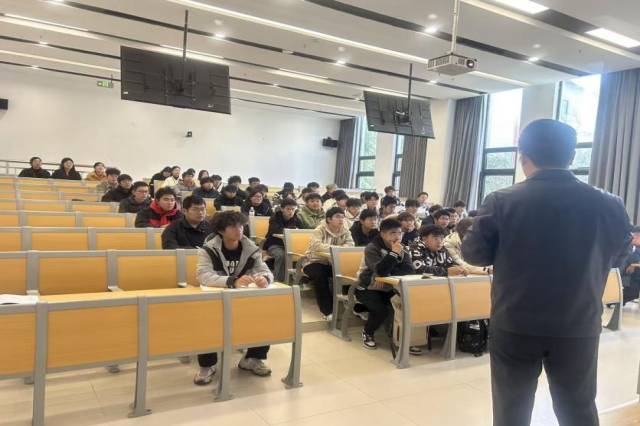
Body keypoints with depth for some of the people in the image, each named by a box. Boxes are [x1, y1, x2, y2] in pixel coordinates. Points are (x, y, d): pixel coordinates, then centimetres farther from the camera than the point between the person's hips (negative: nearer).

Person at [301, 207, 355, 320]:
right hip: (314, 261, -4)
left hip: (333, 263, 4)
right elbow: (316, 246, -33)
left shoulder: (345, 231, -1)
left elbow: (351, 245, -14)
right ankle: (328, 310, -23)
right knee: (319, 276, -34)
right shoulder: (320, 230, -15)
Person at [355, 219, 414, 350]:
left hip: (388, 289, 5)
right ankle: (367, 333, 1)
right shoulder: (372, 248, -17)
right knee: (381, 309, -28)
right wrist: (394, 253, -28)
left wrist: (387, 276, -29)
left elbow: (409, 270, -17)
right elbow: (381, 270, -33)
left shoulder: (402, 250, 1)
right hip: (367, 288, -5)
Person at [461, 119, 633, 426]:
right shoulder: (609, 205, -7)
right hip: (579, 329, 2)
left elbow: (473, 254, -4)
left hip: (514, 327, -1)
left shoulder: (501, 202, -13)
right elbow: (619, 256, 10)